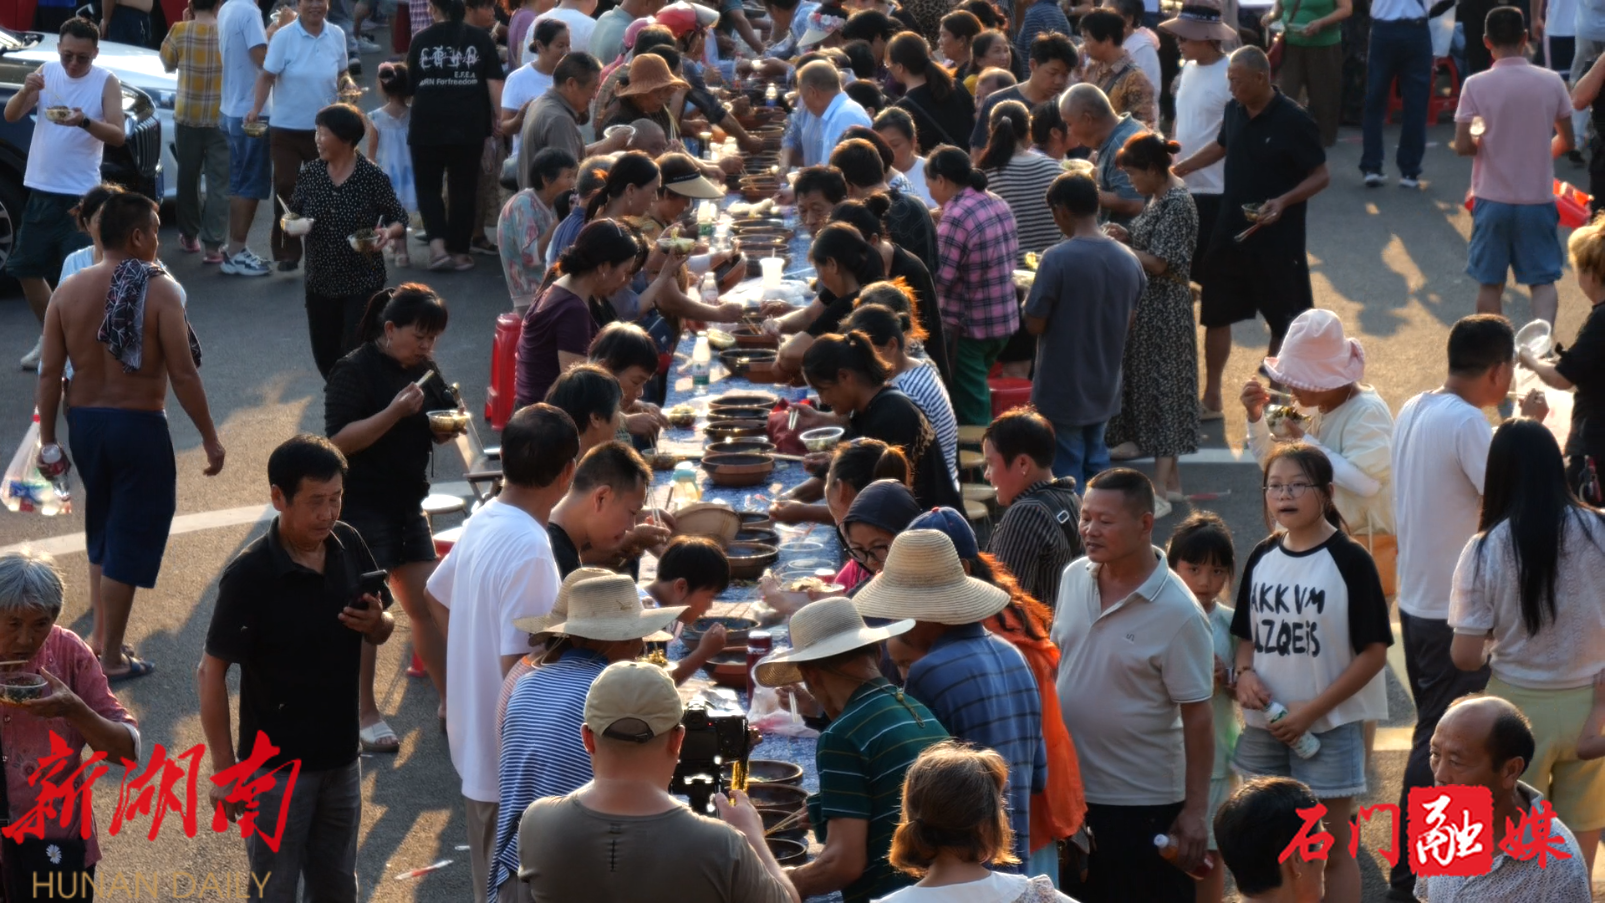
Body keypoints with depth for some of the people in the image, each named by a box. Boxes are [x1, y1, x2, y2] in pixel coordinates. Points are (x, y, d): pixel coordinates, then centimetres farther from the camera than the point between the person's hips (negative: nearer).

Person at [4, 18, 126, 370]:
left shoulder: (106, 83, -8)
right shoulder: (46, 72, 3)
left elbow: (118, 136, -15)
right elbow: (11, 116, -1)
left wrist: (85, 122, -33)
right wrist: (25, 92, -22)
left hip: (81, 195, -5)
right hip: (40, 190, 5)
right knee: (26, 268, 13)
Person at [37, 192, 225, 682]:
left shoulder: (68, 290, -1)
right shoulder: (158, 291, -14)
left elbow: (49, 373, -1)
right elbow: (183, 375, -15)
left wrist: (47, 438, 8)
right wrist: (210, 438, -7)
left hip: (83, 422, 5)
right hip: (139, 425, -5)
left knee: (103, 528, 24)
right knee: (132, 536, 4)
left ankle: (100, 633, 31)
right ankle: (111, 657, 8)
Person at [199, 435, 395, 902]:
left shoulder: (348, 546, -4)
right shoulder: (249, 575, -21)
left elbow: (382, 629, 11)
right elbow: (211, 672, -16)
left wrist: (377, 624, -14)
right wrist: (224, 769, -15)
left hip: (340, 758, 5)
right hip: (275, 767, -5)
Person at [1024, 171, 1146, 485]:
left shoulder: (1057, 259, -21)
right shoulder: (1129, 260, -2)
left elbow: (1034, 325, -17)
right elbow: (1129, 323, 9)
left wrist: (1031, 299, 2)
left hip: (1063, 390, -6)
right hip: (1105, 388, 6)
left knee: (1067, 473, 5)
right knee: (1095, 462, 18)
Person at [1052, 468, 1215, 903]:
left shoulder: (1178, 614, -19)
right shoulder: (1073, 577, -1)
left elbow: (1197, 716, -16)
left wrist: (1195, 809, -16)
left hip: (1143, 802, -6)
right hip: (1070, 789, 6)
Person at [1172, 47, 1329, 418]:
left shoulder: (1293, 121, -17)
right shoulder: (1234, 111, 2)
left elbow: (1321, 176, -13)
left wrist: (1283, 201, -27)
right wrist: (1180, 168, 18)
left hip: (1276, 237, -6)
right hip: (1230, 230, 6)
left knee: (1284, 319, 6)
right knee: (1216, 314, 11)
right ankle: (1211, 395, 21)